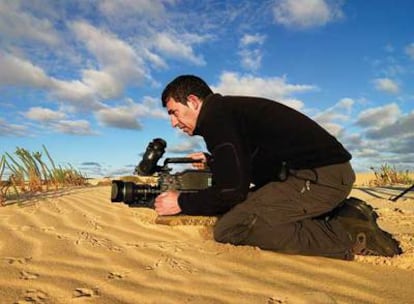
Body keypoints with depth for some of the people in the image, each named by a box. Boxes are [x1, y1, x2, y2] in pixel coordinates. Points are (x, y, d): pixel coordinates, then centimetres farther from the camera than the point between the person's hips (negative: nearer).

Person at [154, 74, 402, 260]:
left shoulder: (215, 115, -9)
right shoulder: (229, 109, 20)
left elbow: (233, 190, -14)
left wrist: (182, 202, -1)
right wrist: (214, 162, 23)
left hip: (318, 176, -10)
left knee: (228, 229, -14)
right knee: (245, 210, 20)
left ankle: (347, 234, -11)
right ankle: (343, 214, 10)